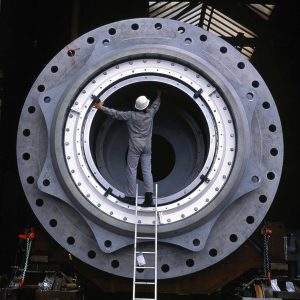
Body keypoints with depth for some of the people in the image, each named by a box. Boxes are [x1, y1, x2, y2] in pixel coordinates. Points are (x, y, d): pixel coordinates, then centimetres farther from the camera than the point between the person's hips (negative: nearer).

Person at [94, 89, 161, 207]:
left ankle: (130, 197, 1)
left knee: (131, 170, 0)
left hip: (135, 145, -4)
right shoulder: (150, 113, 3)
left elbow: (116, 114, -7)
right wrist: (158, 95, 42)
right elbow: (156, 105, 23)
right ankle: (149, 196, -7)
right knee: (147, 170, 2)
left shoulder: (131, 115, -9)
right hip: (147, 146, 4)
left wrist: (102, 107, 1)